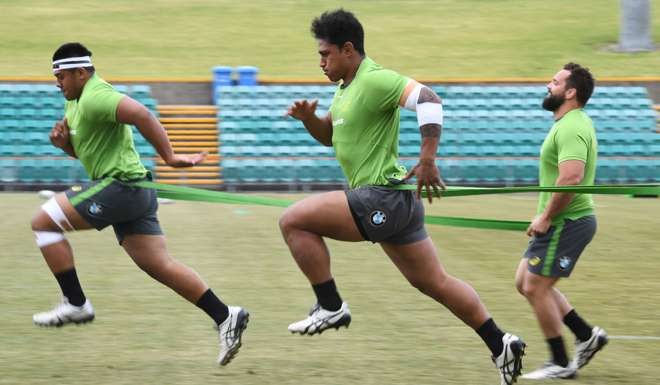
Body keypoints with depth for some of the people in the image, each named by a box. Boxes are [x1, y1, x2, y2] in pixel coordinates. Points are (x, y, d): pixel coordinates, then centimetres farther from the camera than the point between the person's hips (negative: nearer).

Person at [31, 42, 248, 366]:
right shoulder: (73, 103, 18)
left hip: (120, 185, -10)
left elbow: (141, 115, -28)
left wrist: (169, 157, -29)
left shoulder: (95, 98, -14)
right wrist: (63, 141, 7)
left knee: (44, 222, -7)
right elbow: (81, 150, 29)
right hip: (133, 193, 10)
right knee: (159, 265, 6)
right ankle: (225, 317, 1)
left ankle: (75, 304, -5)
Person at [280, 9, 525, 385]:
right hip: (395, 201, 11)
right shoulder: (346, 87, 16)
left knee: (293, 220, -12)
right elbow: (329, 135, 29)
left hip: (383, 196, -11)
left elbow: (429, 100, -26)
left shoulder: (374, 80, -15)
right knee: (434, 282, 14)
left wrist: (428, 161, -29)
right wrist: (307, 117, 8)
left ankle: (331, 307, -7)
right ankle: (501, 344, 16)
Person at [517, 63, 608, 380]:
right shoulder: (573, 123, 15)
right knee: (525, 281, 16)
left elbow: (571, 177, -32)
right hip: (563, 221, 11)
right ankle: (586, 336, 18)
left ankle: (560, 364, 5)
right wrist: (547, 216, 20)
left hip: (565, 223, -11)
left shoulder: (571, 129, -20)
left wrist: (546, 217, -23)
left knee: (536, 288, -4)